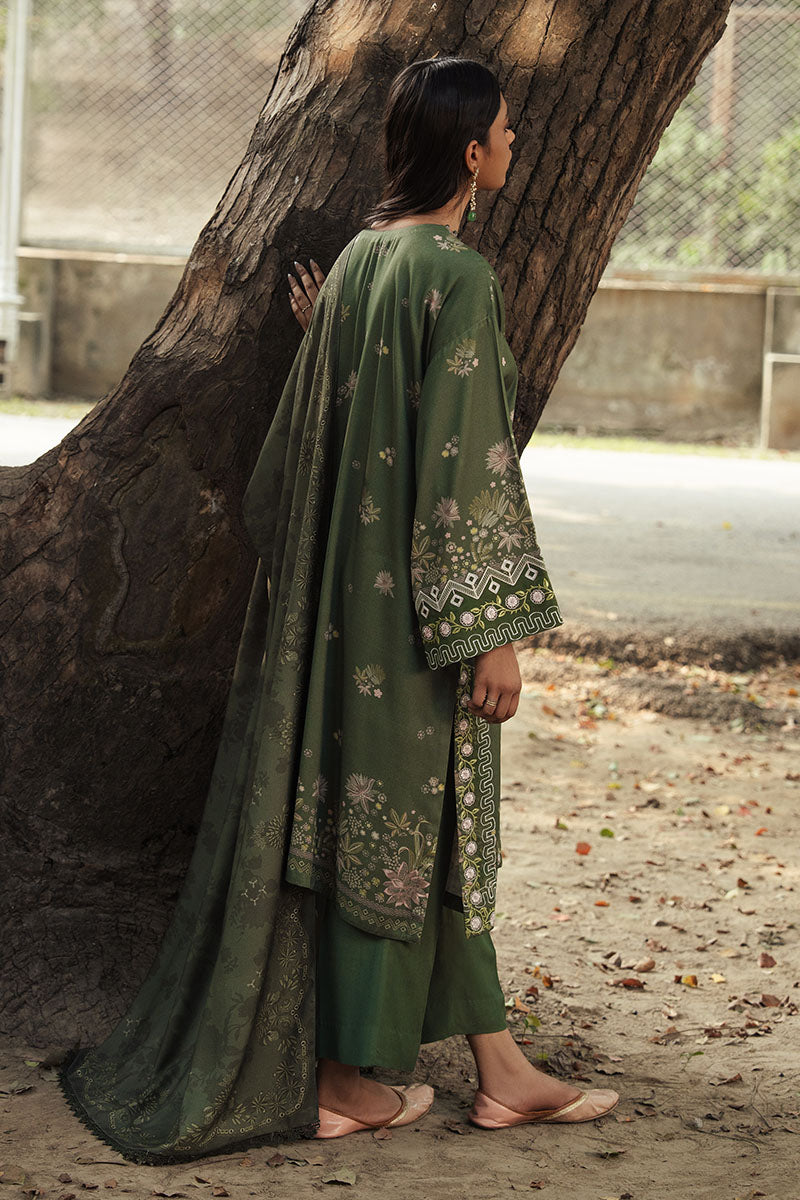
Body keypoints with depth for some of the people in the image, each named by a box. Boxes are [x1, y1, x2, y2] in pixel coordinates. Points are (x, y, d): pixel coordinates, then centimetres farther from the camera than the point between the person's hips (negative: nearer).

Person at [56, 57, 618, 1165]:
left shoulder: (361, 256, 8)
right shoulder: (457, 279, -18)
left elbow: (321, 425, 13)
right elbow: (465, 465, -21)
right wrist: (496, 631, -18)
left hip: (350, 572, 9)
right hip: (416, 593, -9)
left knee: (440, 822, 13)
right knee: (400, 816, 2)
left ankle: (500, 1069, 22)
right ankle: (348, 1081, 13)